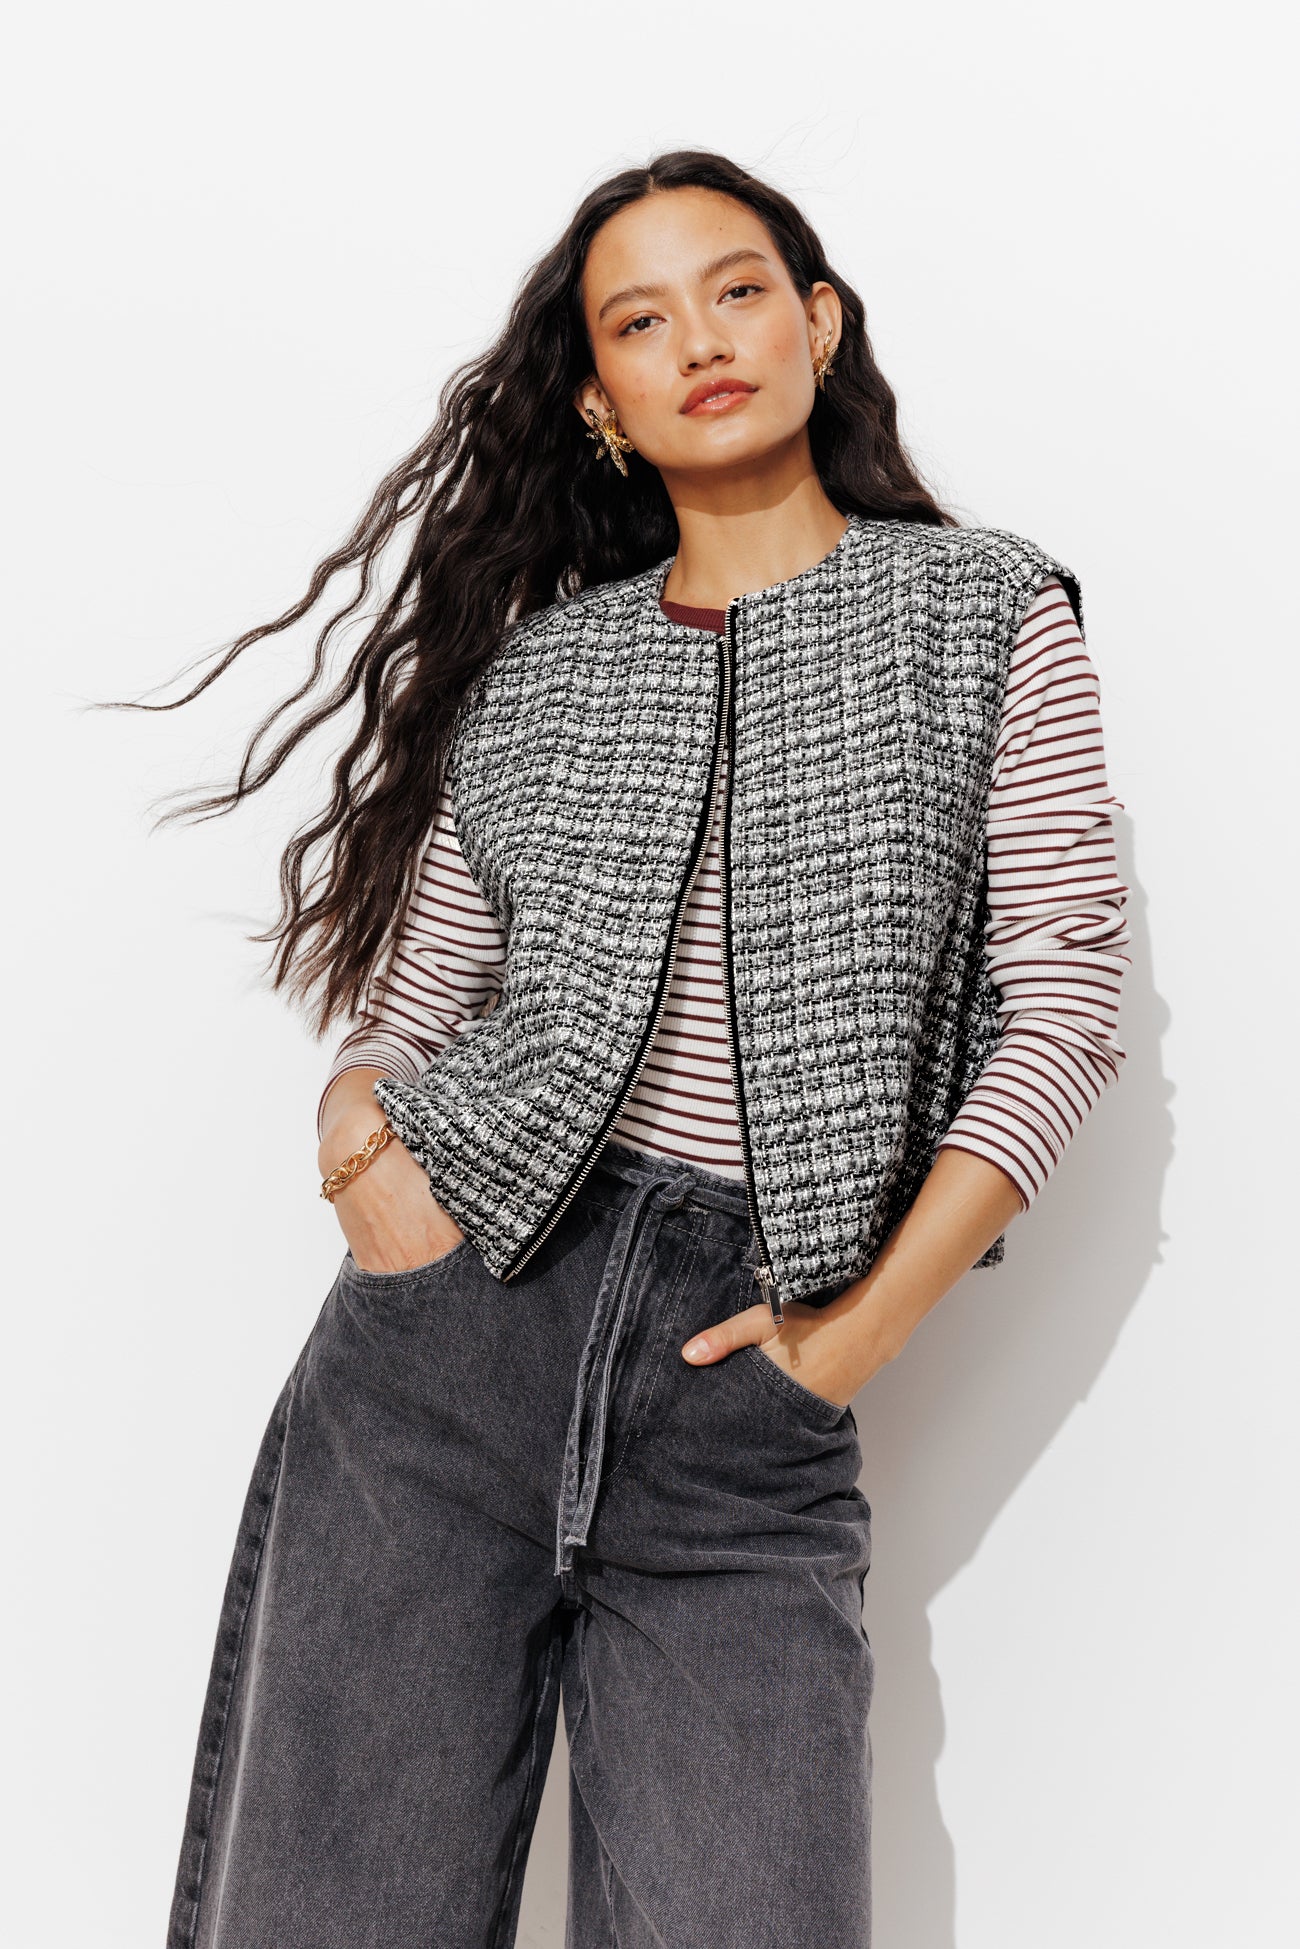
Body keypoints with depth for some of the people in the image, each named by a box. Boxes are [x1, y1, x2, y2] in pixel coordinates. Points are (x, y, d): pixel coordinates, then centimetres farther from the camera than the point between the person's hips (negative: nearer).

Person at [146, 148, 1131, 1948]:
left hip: (745, 1417, -1)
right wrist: (361, 1123, -9)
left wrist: (862, 1330, -7)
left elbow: (1065, 993, 0)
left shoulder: (984, 614, 7)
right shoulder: (534, 668, 13)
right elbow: (419, 996, 14)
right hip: (449, 1340, 2)